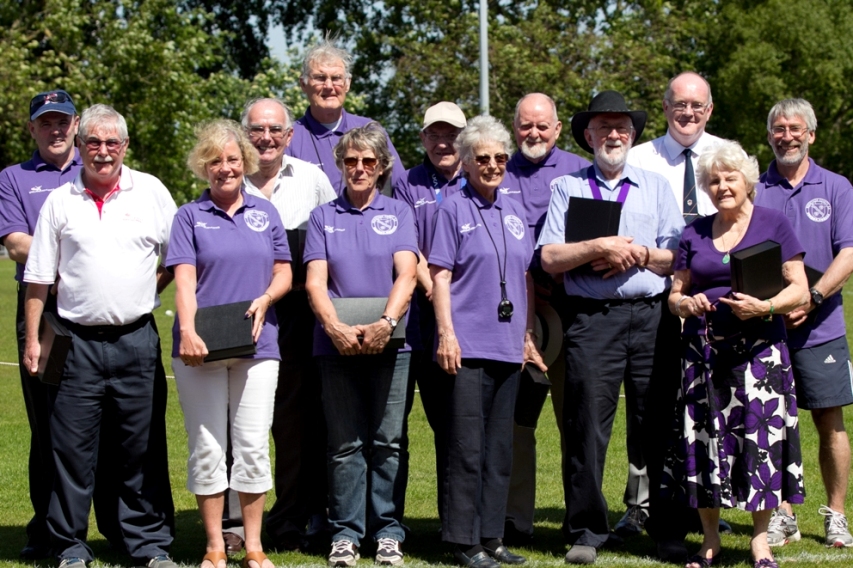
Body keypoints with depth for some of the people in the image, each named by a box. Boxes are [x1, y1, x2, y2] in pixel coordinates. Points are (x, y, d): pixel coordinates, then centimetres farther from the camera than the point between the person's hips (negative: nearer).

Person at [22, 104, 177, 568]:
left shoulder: (151, 192, 6)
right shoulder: (60, 201, 6)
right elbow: (39, 277, 7)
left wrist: (151, 289, 3)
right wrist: (32, 338, 3)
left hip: (136, 340, 0)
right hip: (78, 342, 0)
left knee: (142, 447, 4)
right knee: (72, 447, 1)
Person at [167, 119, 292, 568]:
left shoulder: (265, 212, 12)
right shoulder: (190, 216, 5)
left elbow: (283, 273, 13)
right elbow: (184, 280, -5)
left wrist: (265, 299, -9)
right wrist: (188, 332, -20)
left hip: (257, 345, 2)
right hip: (201, 347, -1)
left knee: (253, 445, 0)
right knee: (206, 447, 1)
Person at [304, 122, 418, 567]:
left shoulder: (398, 213, 9)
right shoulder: (323, 217, 10)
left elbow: (406, 273, -4)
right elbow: (315, 281, 0)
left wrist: (387, 323, -21)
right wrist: (335, 328, -17)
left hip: (388, 343, 0)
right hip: (337, 344, 1)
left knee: (386, 441, 2)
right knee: (345, 443, 3)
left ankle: (387, 530, 9)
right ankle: (345, 532, 8)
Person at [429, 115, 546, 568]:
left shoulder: (514, 212, 15)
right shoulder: (453, 209, -1)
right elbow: (440, 276, -6)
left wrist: (528, 336, 14)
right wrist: (447, 333, -14)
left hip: (508, 346, 6)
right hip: (468, 344, -6)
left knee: (500, 447, 9)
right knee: (466, 447, -5)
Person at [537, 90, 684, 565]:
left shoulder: (657, 186, 17)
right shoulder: (567, 187, 13)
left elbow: (680, 259, 8)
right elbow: (550, 258, 0)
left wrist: (638, 253, -7)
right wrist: (601, 247, -11)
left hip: (654, 316, 1)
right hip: (592, 318, -1)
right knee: (587, 426, -3)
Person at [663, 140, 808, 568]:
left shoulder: (773, 224, 4)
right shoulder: (695, 233, 13)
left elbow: (800, 290, 0)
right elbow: (675, 294, 15)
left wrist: (765, 306, -18)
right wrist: (685, 303, -8)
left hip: (759, 349, -3)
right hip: (704, 351, 3)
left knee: (760, 434, -6)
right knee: (706, 436, 0)